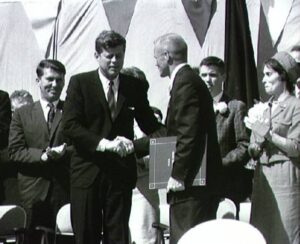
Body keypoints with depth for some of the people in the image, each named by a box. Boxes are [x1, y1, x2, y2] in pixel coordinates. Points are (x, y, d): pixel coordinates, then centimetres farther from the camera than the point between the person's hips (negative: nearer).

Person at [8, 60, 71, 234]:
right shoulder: (22, 114, 12)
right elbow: (14, 152, 4)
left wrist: (63, 153, -15)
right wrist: (42, 155, -12)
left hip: (65, 190, 0)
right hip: (33, 193, 0)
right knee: (33, 239, -4)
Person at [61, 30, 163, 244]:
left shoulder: (134, 87, 8)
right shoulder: (80, 83, 0)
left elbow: (150, 125, 12)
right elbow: (70, 126, -8)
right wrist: (104, 143, -19)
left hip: (121, 171, 2)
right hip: (88, 170, -2)